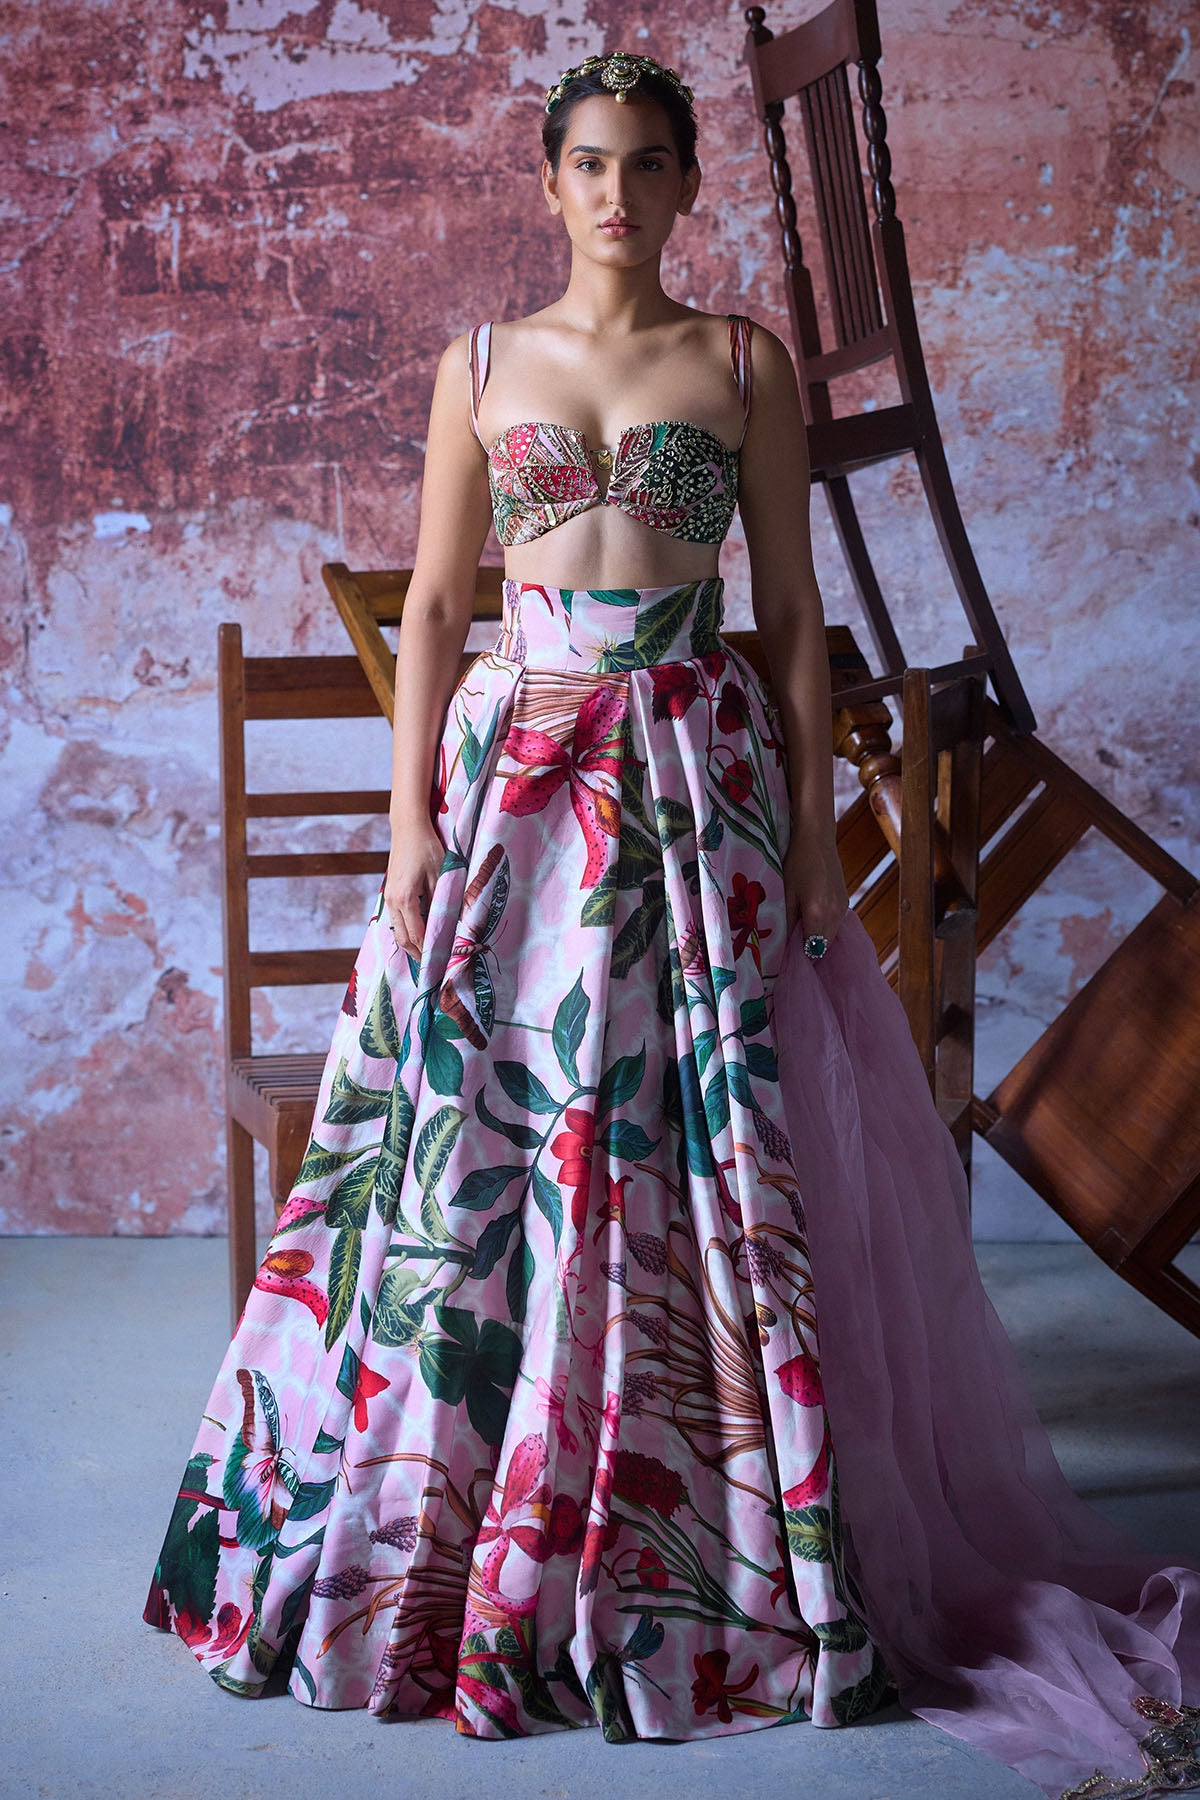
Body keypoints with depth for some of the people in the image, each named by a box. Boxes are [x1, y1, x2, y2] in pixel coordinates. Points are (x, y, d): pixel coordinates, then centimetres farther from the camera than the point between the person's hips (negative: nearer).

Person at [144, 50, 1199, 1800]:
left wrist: (816, 832, -1)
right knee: (478, 1145, 0)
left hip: (700, 774, -1)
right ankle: (424, 1547, 15)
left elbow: (793, 607, 6)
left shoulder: (744, 361, 7)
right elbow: (434, 604, 9)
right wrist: (412, 822, 0)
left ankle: (714, 1560, 10)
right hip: (516, 776, 1)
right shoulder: (481, 365, 11)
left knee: (702, 1157, -3)